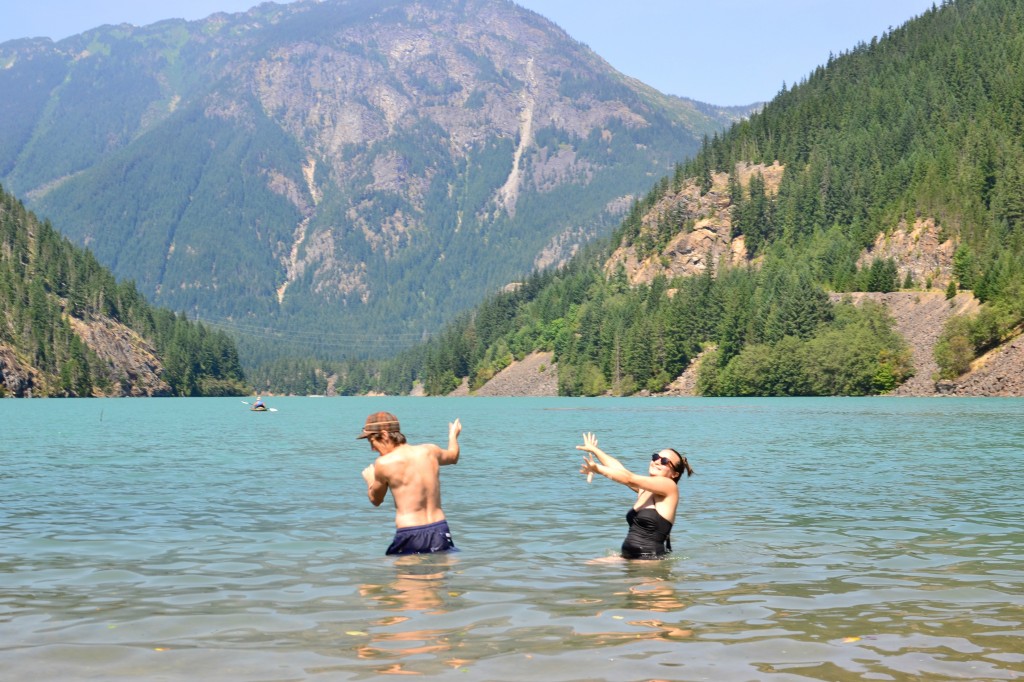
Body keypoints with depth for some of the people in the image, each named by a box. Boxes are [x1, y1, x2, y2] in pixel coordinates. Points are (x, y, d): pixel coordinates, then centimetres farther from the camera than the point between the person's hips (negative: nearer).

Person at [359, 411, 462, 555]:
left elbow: (376, 500, 7)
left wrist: (369, 480, 29)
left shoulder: (384, 463, -10)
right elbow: (453, 456, 31)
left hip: (410, 536, -5)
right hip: (440, 532, 6)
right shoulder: (430, 450, 6)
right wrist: (453, 435, 53)